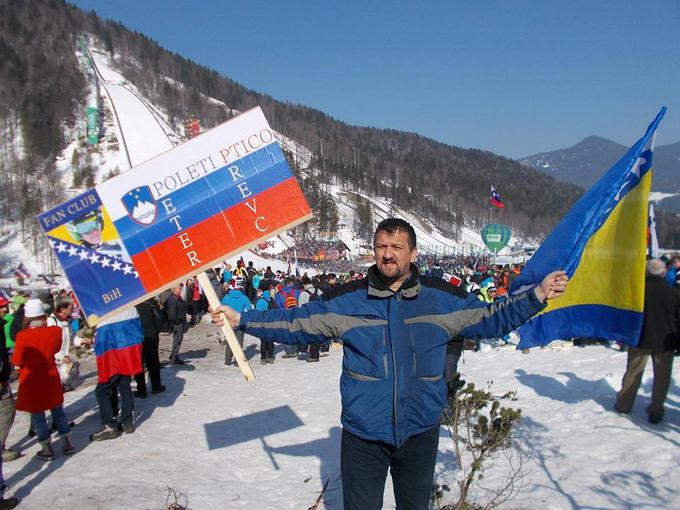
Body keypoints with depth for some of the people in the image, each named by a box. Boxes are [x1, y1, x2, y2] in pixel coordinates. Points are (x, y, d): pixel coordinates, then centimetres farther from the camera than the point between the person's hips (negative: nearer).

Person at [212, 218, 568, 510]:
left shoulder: (439, 299, -2)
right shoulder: (348, 300, -5)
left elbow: (489, 318, 6)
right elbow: (296, 323, -2)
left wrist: (538, 295, -1)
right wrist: (240, 319, -7)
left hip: (420, 433, 1)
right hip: (363, 435, -1)